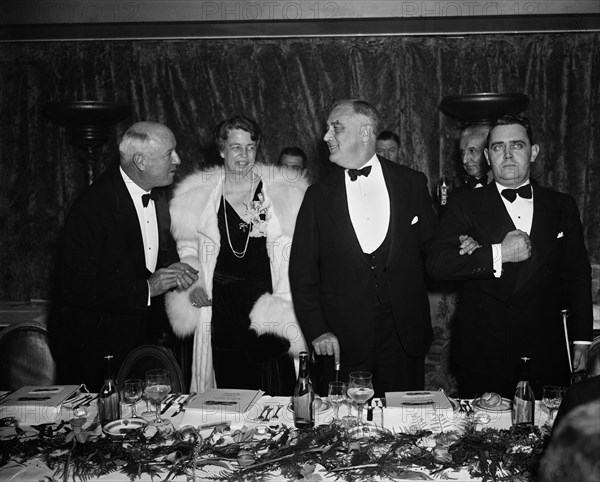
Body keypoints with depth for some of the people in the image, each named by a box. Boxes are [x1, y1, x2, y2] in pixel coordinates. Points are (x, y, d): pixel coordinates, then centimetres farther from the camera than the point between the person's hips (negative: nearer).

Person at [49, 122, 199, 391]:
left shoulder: (158, 195, 3)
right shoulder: (92, 207, -22)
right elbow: (77, 289, -24)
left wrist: (173, 271, -7)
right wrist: (146, 288, -25)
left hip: (145, 335, 7)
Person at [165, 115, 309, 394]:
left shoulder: (286, 191, 3)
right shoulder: (197, 195, 7)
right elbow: (187, 249, 17)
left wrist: (286, 302, -5)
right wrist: (193, 282, -1)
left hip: (269, 300, -1)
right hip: (222, 305, 1)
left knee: (275, 388, -2)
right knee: (229, 385, 6)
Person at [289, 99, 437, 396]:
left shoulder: (412, 183, 3)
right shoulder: (318, 195, 2)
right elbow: (302, 271, 1)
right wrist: (316, 330, -6)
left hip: (405, 336, 1)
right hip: (343, 340, 0)